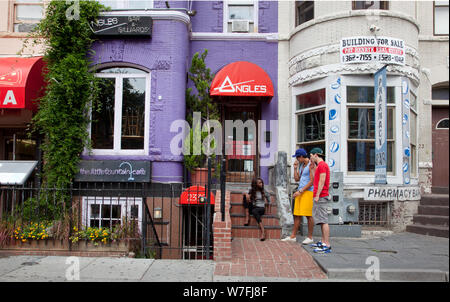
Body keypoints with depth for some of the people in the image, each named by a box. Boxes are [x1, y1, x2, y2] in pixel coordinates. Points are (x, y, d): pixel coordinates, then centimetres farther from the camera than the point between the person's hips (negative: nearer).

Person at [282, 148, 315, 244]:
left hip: (308, 191, -8)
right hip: (300, 191, 8)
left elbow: (312, 181, -15)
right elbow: (297, 179, 19)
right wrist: (295, 168, 9)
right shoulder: (301, 165, 18)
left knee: (308, 215, -4)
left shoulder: (311, 165, -9)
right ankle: (293, 236, 11)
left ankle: (310, 237, 6)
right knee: (297, 215, 7)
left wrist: (300, 191, -16)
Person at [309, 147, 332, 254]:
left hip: (321, 196, -11)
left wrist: (317, 195, -19)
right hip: (320, 197, 11)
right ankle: (323, 242, 18)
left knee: (323, 220, -11)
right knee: (321, 220, 13)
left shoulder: (322, 165, -10)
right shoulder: (320, 165, 21)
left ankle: (327, 245, -11)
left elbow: (322, 181, -18)